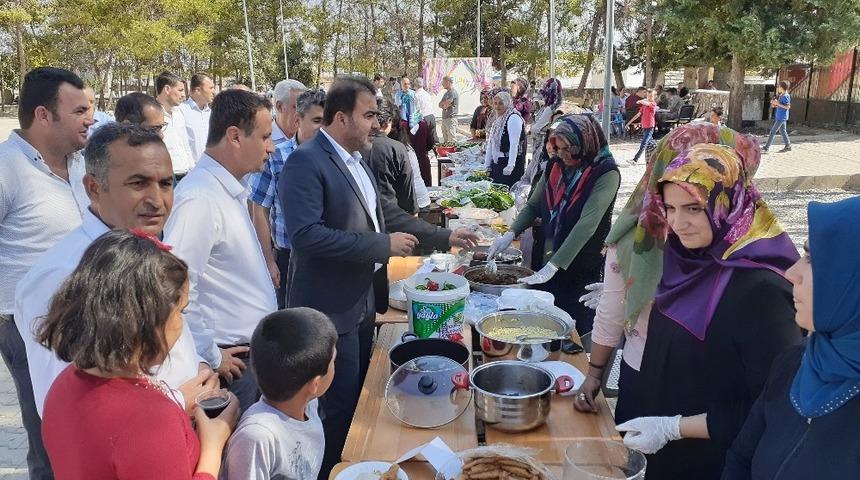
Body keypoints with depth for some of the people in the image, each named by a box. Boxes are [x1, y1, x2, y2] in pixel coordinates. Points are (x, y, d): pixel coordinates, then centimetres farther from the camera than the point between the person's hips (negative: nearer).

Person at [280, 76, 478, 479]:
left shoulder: (355, 161, 9)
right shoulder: (306, 162, -19)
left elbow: (385, 213, 17)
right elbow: (306, 235, -29)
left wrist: (444, 237, 13)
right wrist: (383, 245, -24)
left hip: (362, 302, 9)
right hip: (331, 311, -9)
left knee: (359, 399, 22)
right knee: (340, 408, 4)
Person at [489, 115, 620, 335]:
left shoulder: (606, 174, -16)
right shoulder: (556, 165, 2)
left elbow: (587, 224, -24)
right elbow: (533, 206, 8)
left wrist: (553, 266, -30)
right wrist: (511, 234, -10)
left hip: (580, 269, -5)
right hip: (545, 263, 5)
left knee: (577, 333, 8)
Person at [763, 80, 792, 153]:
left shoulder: (786, 96, -17)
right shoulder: (781, 96, 11)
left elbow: (788, 107, -22)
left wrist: (778, 104, -24)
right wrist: (774, 104, 7)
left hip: (781, 117, -10)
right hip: (779, 116, 10)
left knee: (772, 131, -7)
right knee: (782, 131, 14)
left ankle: (767, 147, -4)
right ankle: (788, 146, 19)